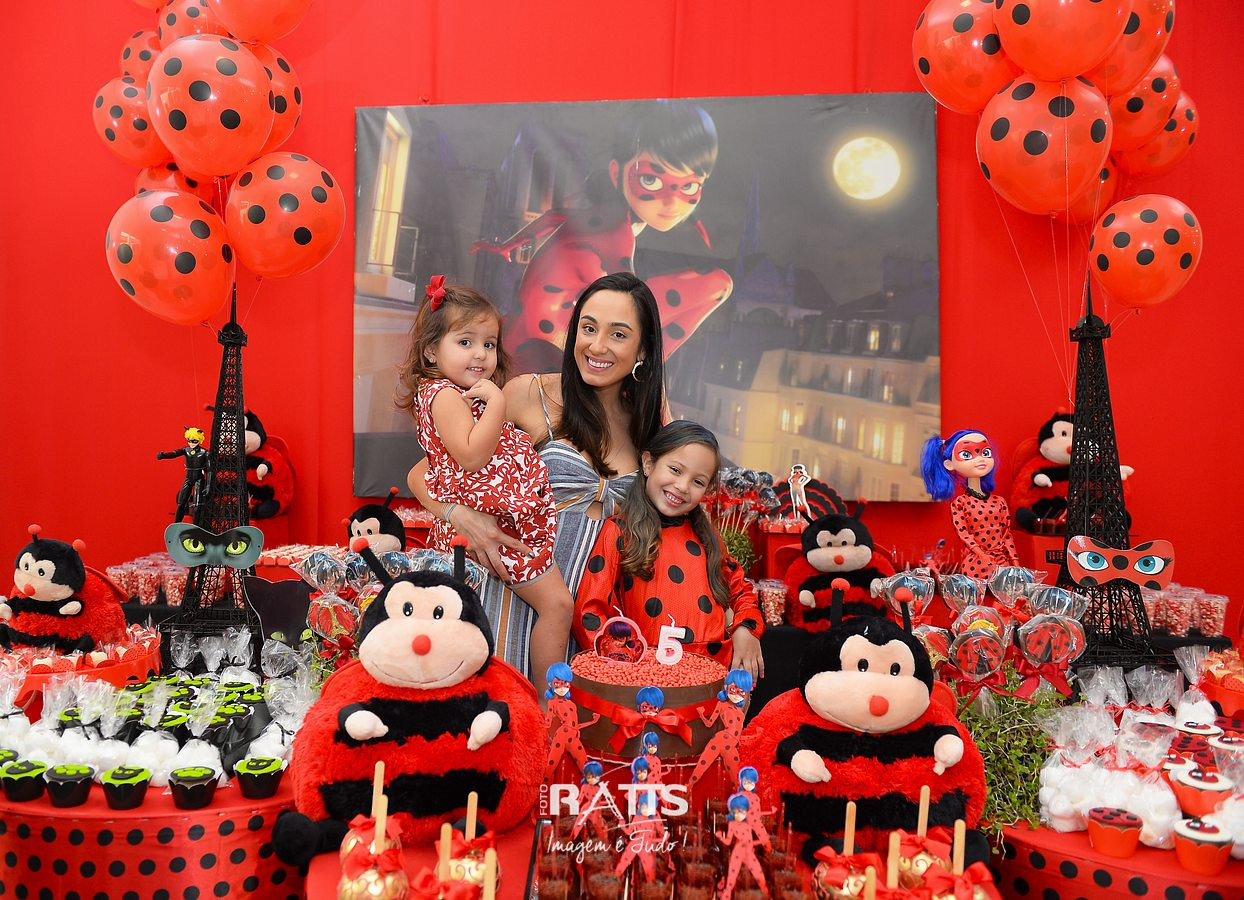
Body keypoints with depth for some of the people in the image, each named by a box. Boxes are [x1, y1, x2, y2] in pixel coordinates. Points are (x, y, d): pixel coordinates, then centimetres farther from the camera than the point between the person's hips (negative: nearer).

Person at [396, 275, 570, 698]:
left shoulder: (470, 394, 19)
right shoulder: (443, 394, -12)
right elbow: (471, 456, -25)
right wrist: (497, 402, -21)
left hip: (514, 517, 10)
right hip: (487, 525, -10)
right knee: (556, 601, -9)